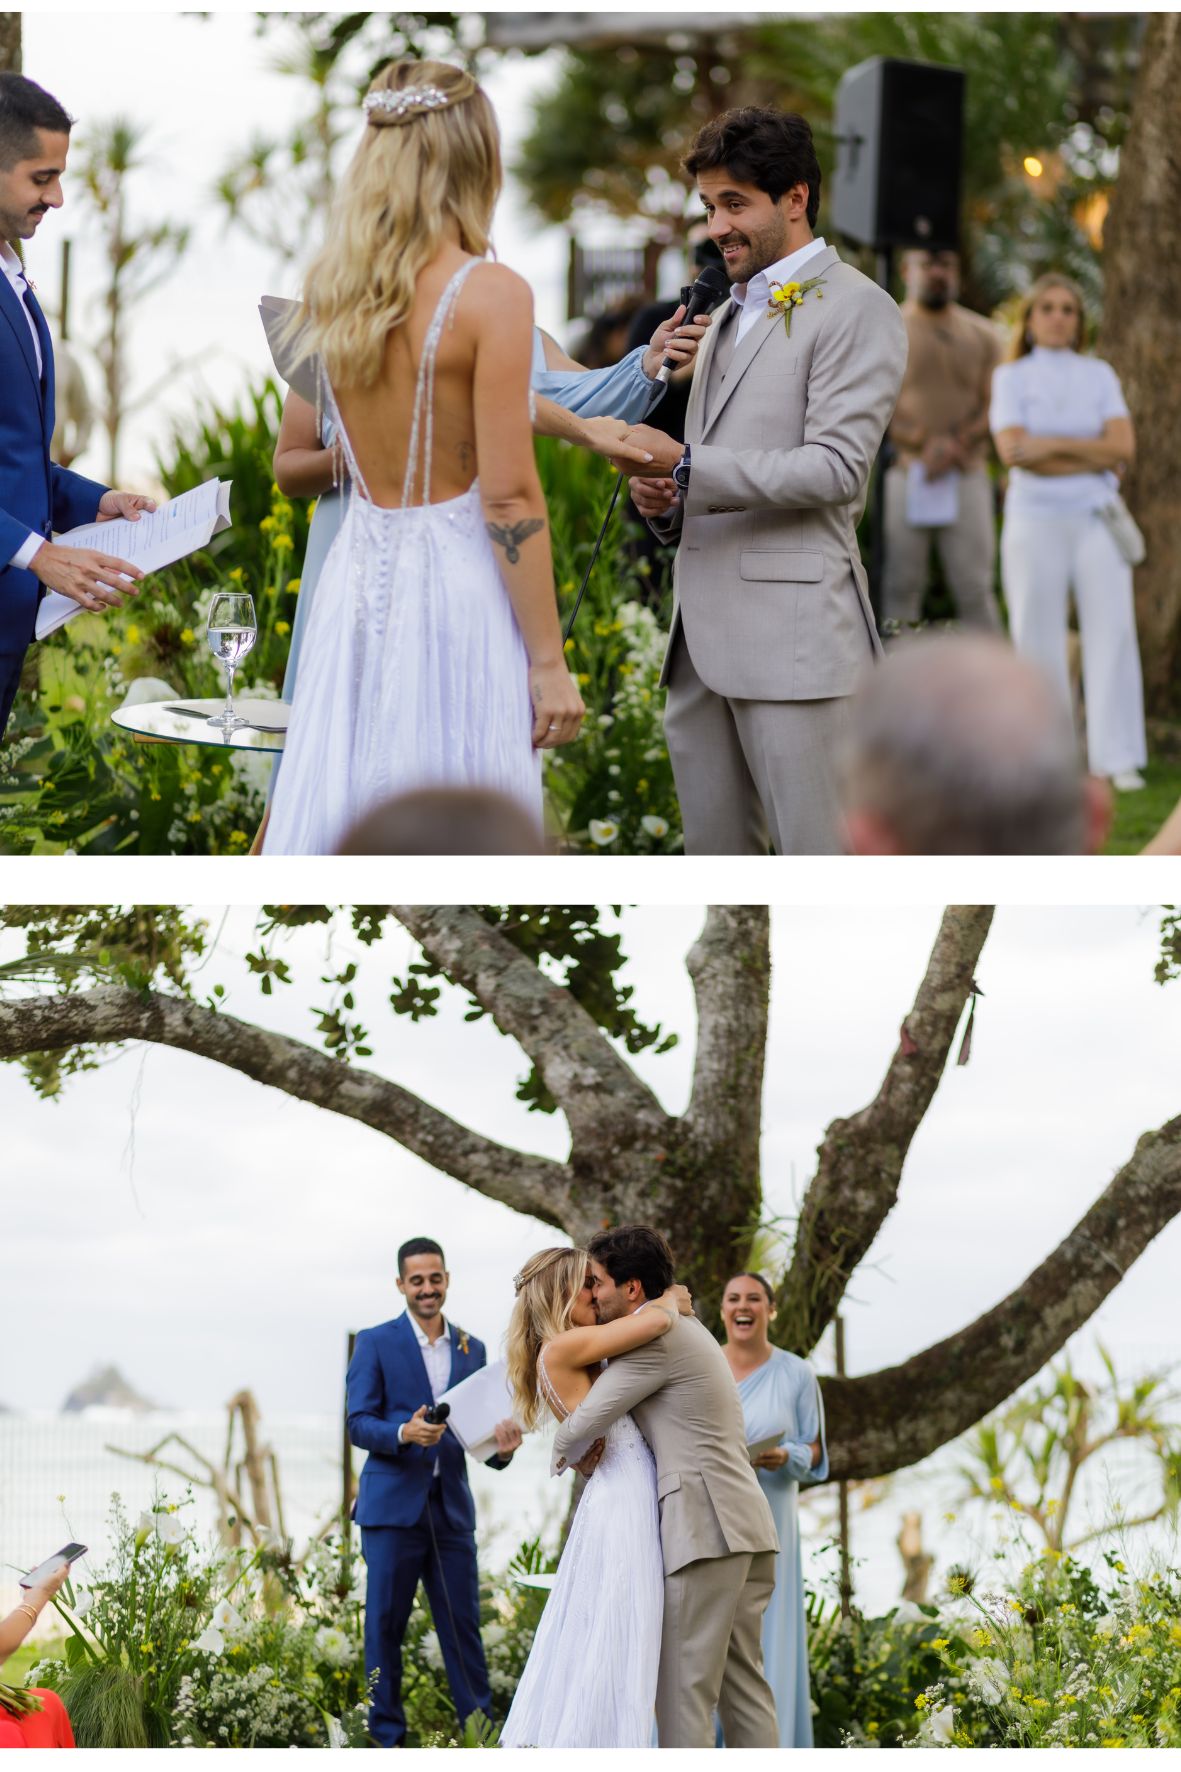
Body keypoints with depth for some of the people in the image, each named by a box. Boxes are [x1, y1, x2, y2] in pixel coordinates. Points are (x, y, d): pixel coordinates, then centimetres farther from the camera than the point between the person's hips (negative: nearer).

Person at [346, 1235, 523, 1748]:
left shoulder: (471, 1349, 14)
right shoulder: (375, 1343, 1)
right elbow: (358, 1423, -5)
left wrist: (500, 1445, -8)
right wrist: (404, 1432, -24)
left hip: (451, 1508, 3)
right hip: (393, 1506, -3)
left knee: (463, 1624, 3)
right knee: (385, 1624, 0)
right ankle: (386, 1738, 7)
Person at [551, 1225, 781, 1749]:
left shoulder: (657, 1338, -8)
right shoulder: (688, 1328, 22)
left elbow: (583, 1426, -9)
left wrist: (564, 1456, 11)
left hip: (706, 1530, -9)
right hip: (747, 1529, 9)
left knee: (685, 1689, -8)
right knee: (742, 1684, 9)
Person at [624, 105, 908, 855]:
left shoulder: (855, 309, -4)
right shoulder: (730, 315, 24)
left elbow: (836, 468, -14)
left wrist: (687, 467, -17)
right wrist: (663, 497, 7)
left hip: (792, 628, -9)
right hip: (705, 628, 9)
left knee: (820, 856, -10)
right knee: (714, 855, 10)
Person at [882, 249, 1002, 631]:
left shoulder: (981, 335, 14)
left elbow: (994, 406, 6)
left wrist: (955, 444, -12)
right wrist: (926, 442, -15)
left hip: (966, 476, 1)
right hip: (903, 476, -1)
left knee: (975, 589, -5)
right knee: (898, 587, -6)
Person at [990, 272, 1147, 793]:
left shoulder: (1099, 375, 11)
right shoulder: (1011, 377, 5)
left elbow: (1123, 446, -1)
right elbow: (1012, 452, -10)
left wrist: (1055, 445, -10)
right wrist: (1092, 459, -9)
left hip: (1096, 518, 1)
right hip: (1036, 520, -1)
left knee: (1111, 630, -8)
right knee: (1038, 637, -2)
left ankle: (1118, 759, -8)